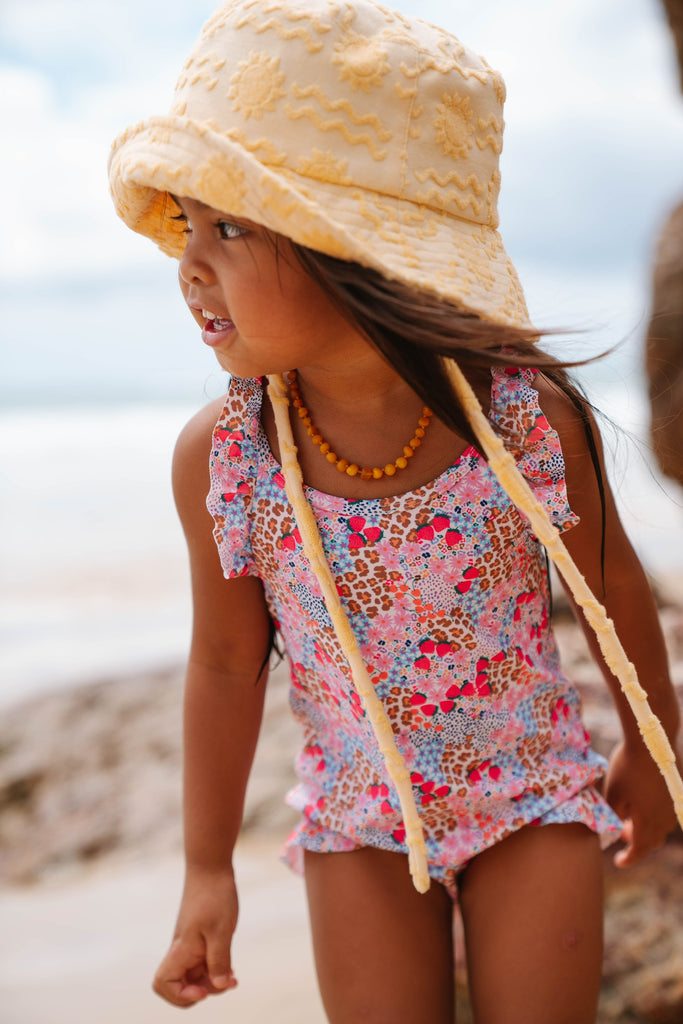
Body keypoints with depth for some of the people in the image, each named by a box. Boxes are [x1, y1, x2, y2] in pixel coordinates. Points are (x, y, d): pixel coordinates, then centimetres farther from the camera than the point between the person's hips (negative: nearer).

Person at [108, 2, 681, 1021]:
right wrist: (208, 867, 4)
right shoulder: (218, 459, -18)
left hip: (534, 795, -1)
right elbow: (227, 665, -4)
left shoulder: (532, 417, -22)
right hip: (360, 819, 1)